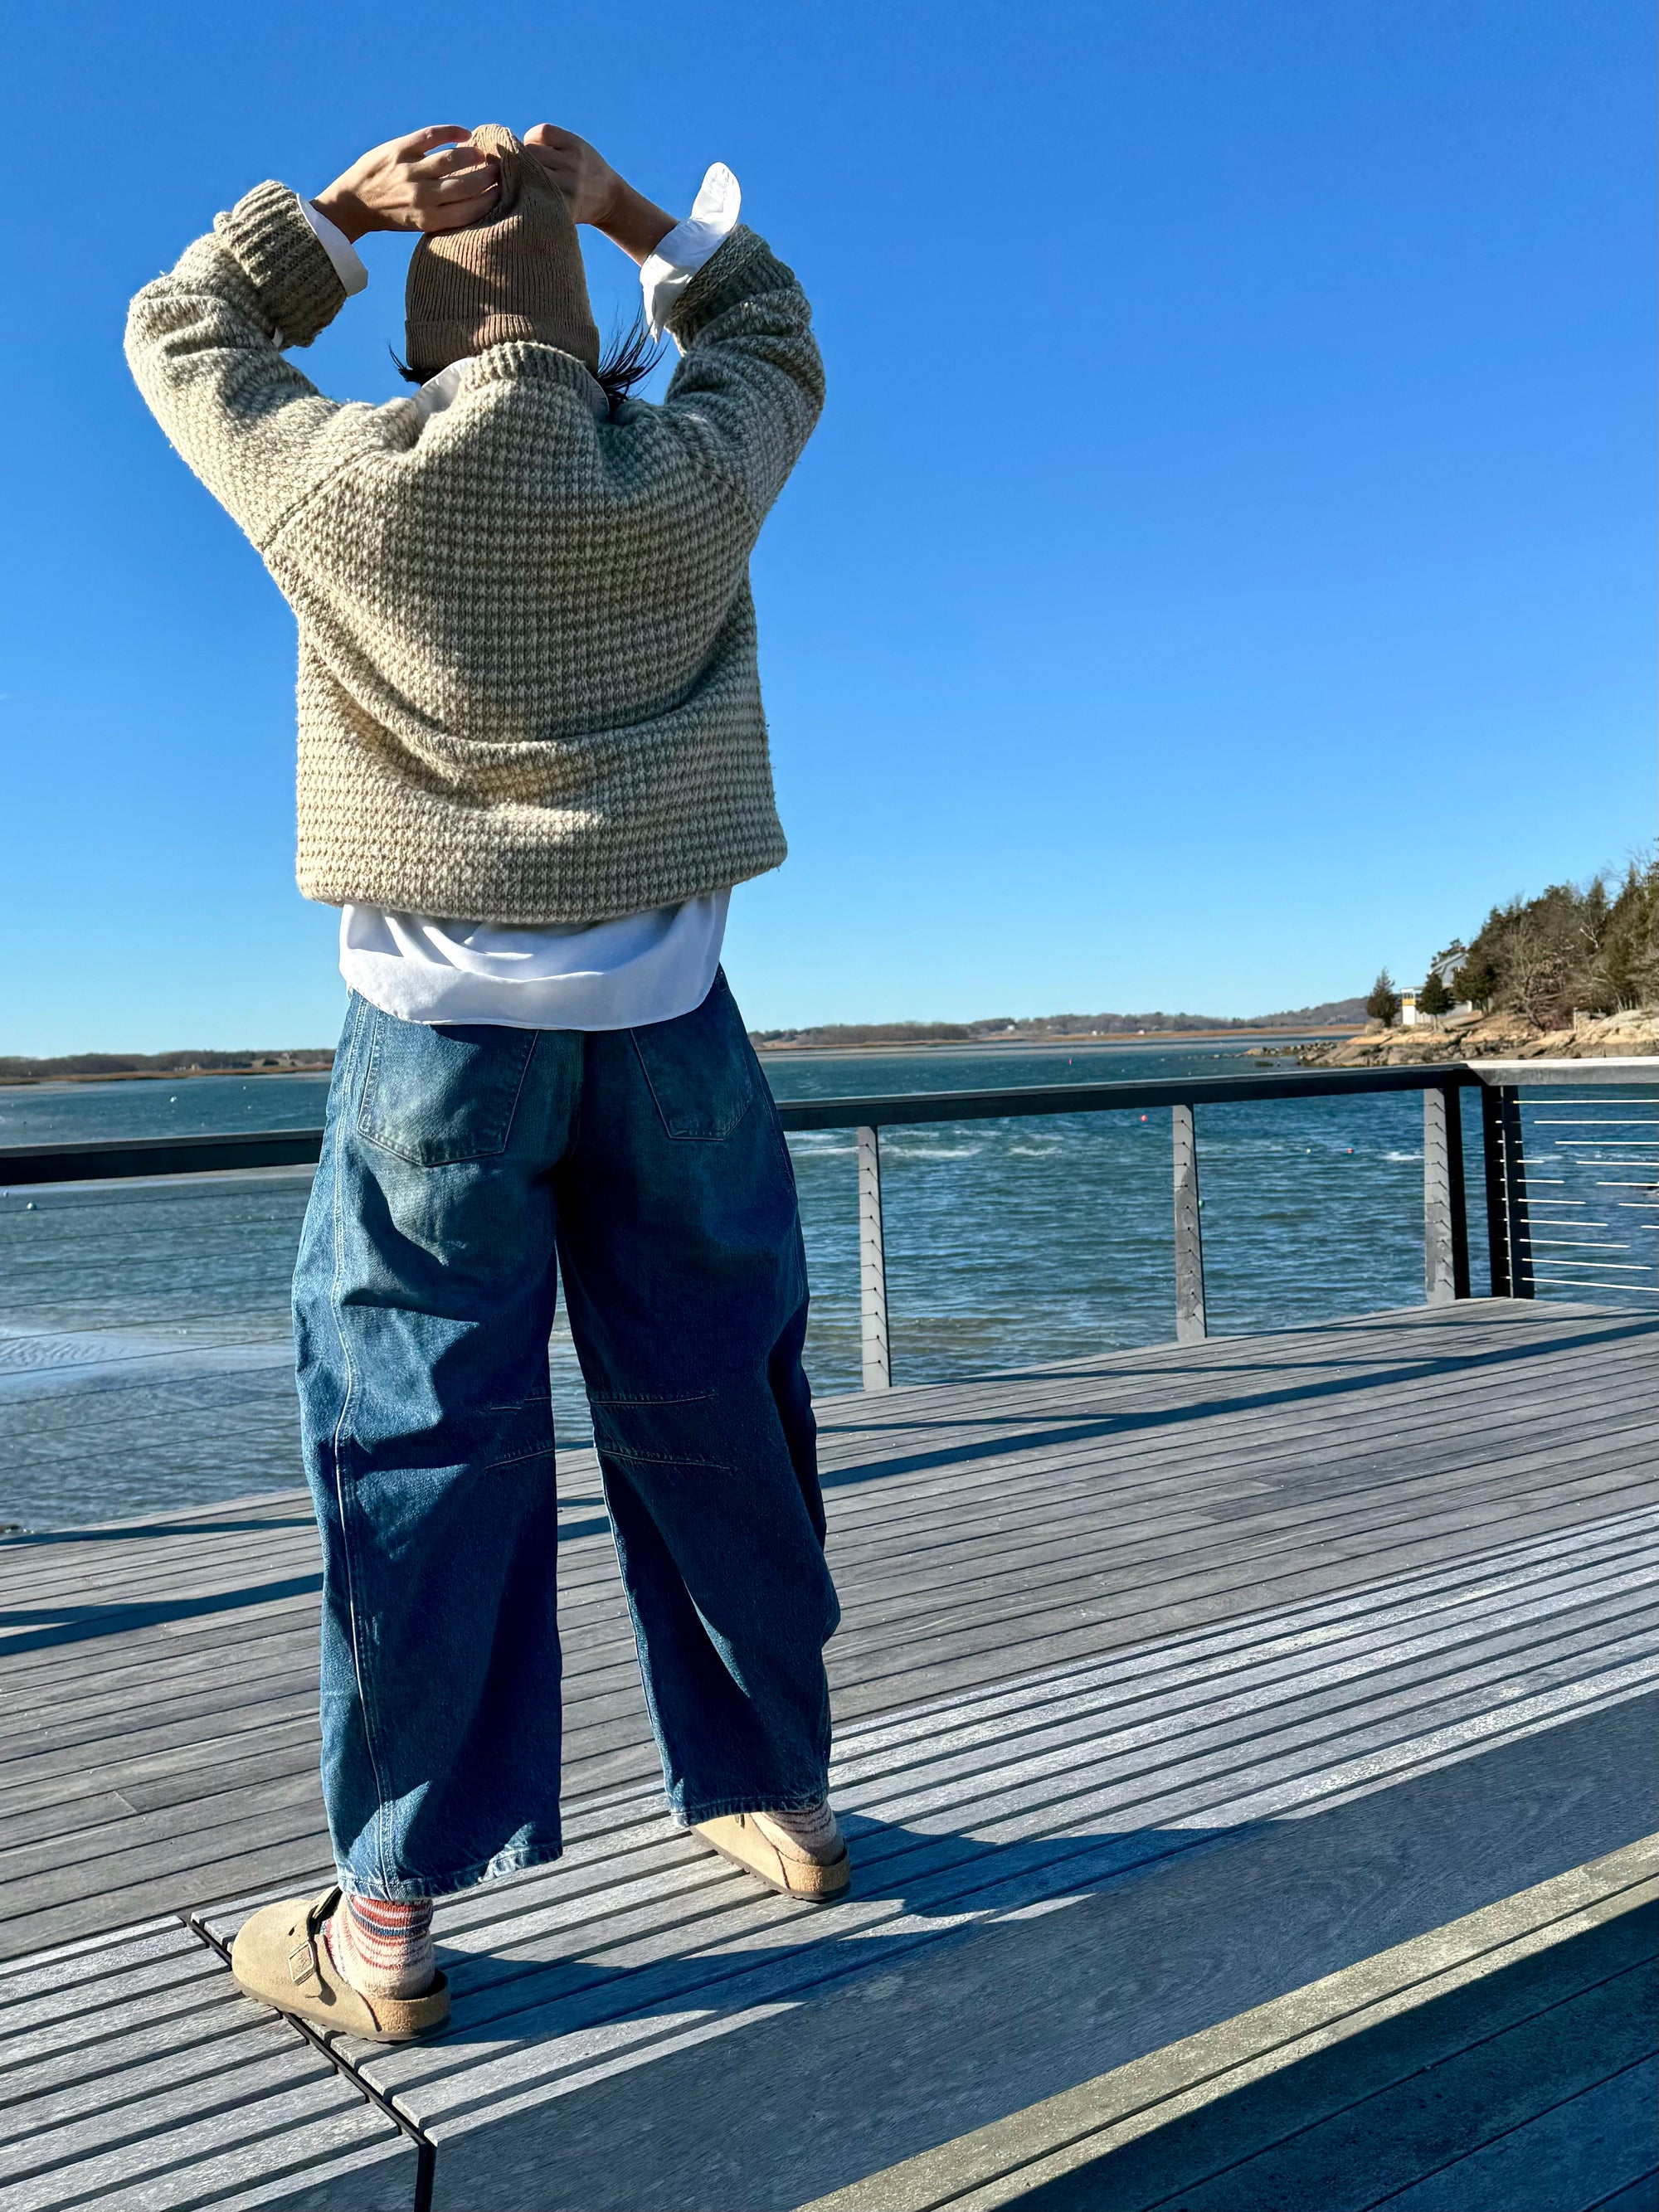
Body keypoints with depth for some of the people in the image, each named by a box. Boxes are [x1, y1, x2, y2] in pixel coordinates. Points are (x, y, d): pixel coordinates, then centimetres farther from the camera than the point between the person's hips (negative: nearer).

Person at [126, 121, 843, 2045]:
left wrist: (348, 207, 15)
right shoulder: (688, 482, 2)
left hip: (440, 1021, -2)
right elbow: (775, 340, 24)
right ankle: (779, 1798, 27)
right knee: (711, 1417, 12)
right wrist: (618, 211, 17)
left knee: (422, 1443, 2)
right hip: (666, 1018, 2)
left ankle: (385, 1925, 9)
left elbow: (176, 333, 19)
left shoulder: (341, 484, -1)